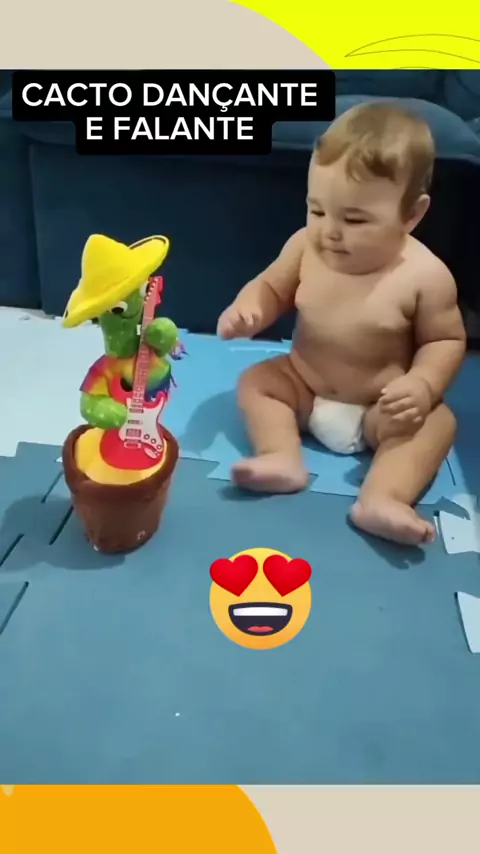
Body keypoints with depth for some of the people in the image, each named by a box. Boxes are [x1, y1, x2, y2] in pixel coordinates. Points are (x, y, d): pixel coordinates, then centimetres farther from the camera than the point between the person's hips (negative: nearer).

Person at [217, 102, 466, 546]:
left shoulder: (426, 276, -21)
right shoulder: (305, 247, -13)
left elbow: (447, 340, -10)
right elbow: (271, 288, 2)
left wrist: (423, 384, -30)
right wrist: (247, 310, -21)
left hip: (379, 409, -3)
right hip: (303, 387, 4)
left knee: (437, 420, -24)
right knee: (255, 380, -10)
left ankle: (381, 499, -37)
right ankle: (283, 458, -25)